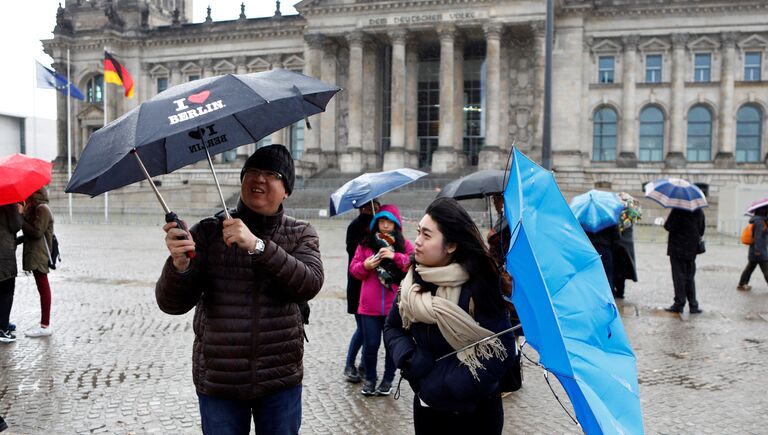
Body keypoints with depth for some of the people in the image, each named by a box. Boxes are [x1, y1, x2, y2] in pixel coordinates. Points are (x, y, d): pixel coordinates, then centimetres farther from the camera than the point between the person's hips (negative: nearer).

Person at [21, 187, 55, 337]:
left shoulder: (42, 209, -12)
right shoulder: (35, 208, 17)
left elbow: (37, 232, -17)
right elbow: (31, 232, 16)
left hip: (39, 255, -9)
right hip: (35, 254, 9)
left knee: (43, 287, -6)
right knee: (42, 287, 10)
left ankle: (45, 326, -3)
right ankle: (45, 323, 15)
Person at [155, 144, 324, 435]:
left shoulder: (301, 234, 1)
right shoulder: (208, 232, -2)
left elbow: (309, 285, -18)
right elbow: (173, 304, -9)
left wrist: (257, 245, -28)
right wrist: (179, 265, -30)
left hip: (280, 380, 1)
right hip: (218, 382, 0)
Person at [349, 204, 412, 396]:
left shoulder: (405, 245, 5)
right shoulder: (366, 244, 7)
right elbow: (354, 269, 7)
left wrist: (395, 256, -16)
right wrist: (365, 266, -13)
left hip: (395, 306, 0)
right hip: (369, 307, 1)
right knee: (370, 344, 4)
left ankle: (388, 379, 25)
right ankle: (369, 379, 24)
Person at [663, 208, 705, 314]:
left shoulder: (677, 211, -17)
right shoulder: (699, 211, 2)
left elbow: (668, 226, -19)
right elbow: (701, 230, 9)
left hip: (677, 249, -5)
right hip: (692, 249, 5)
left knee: (679, 278, 3)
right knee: (690, 278, 13)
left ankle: (679, 304, 5)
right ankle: (693, 306, 13)